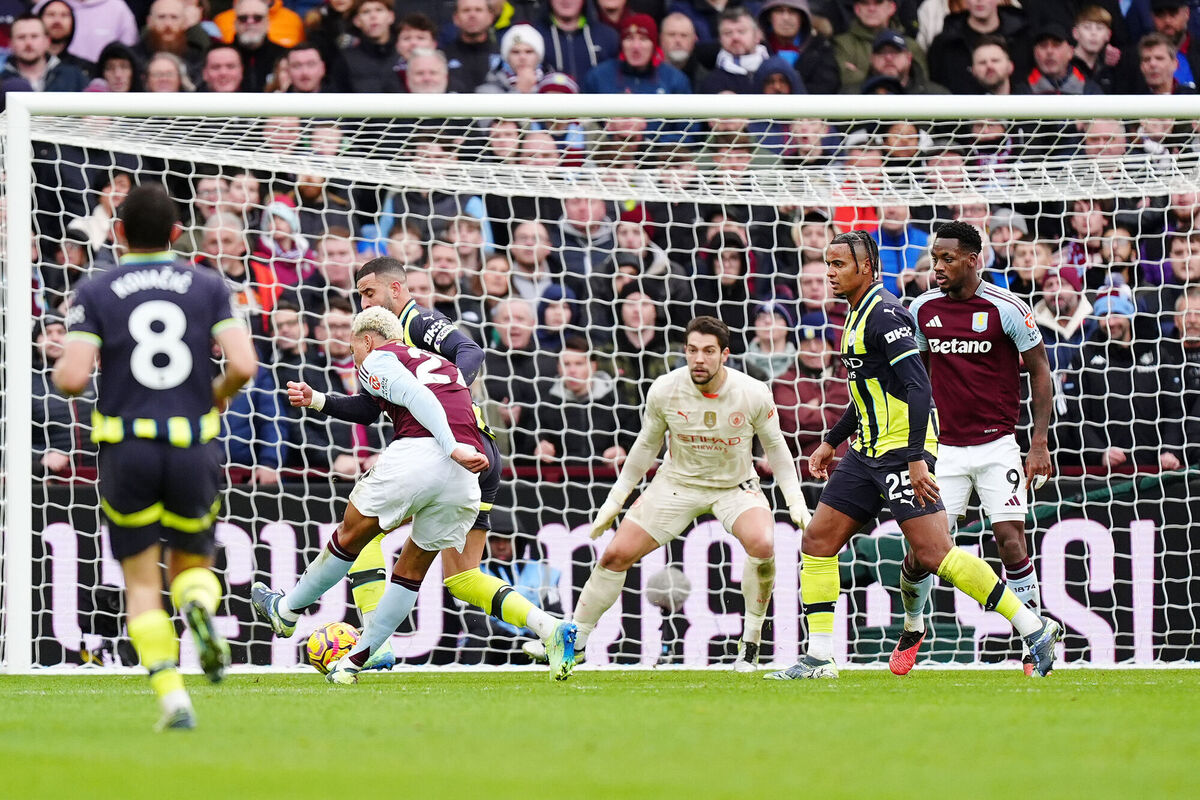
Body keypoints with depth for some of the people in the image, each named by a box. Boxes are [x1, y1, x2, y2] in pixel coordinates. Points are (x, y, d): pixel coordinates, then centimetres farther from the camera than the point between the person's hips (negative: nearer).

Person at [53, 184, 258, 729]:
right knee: (192, 565, 19)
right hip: (193, 450, 1)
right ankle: (200, 606, -19)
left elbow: (73, 378, -10)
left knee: (142, 584, 9)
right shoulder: (208, 288, 3)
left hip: (127, 453, -1)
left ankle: (171, 695, -9)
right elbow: (243, 365, -8)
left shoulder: (96, 294, -1)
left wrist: (60, 370, 14)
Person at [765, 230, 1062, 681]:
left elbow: (918, 386, -22)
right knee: (817, 541, 5)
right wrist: (831, 442, 28)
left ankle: (1034, 629, -11)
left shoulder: (883, 314, -15)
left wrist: (916, 457, -28)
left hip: (901, 451, -10)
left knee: (933, 552, -15)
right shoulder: (859, 314, 16)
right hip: (869, 452, 10)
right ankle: (819, 657, 8)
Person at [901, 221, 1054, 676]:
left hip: (997, 445, -3)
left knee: (1011, 543, -11)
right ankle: (912, 630, 24)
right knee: (920, 552, -3)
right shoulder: (923, 309, 3)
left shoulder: (1006, 309, -8)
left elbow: (1039, 372, -1)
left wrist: (1040, 443, -6)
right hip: (943, 448, 3)